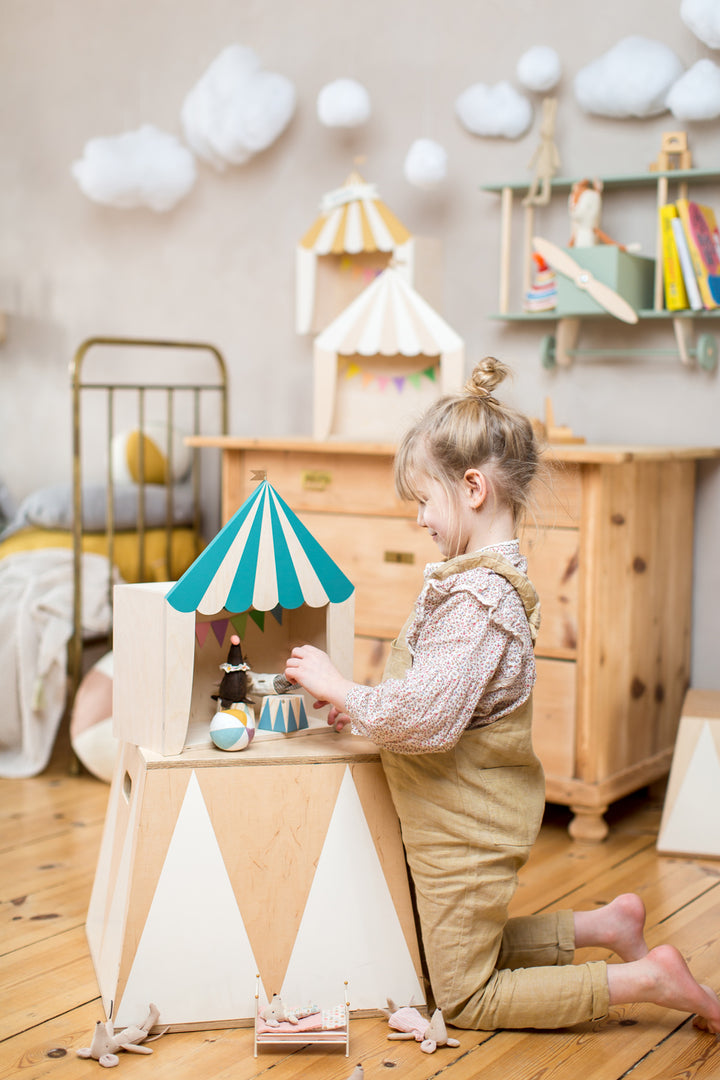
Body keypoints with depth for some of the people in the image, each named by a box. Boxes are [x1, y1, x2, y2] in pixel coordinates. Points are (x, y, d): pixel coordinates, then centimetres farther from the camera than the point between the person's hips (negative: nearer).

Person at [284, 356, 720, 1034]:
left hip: (466, 827, -10)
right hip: (466, 817, 10)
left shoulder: (478, 597, -27)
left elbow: (425, 718, -31)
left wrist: (339, 688, -18)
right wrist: (357, 704, 4)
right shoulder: (489, 576, 5)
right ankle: (607, 926, 22)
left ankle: (648, 979, 4)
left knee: (465, 998, 6)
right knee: (466, 947, 26)